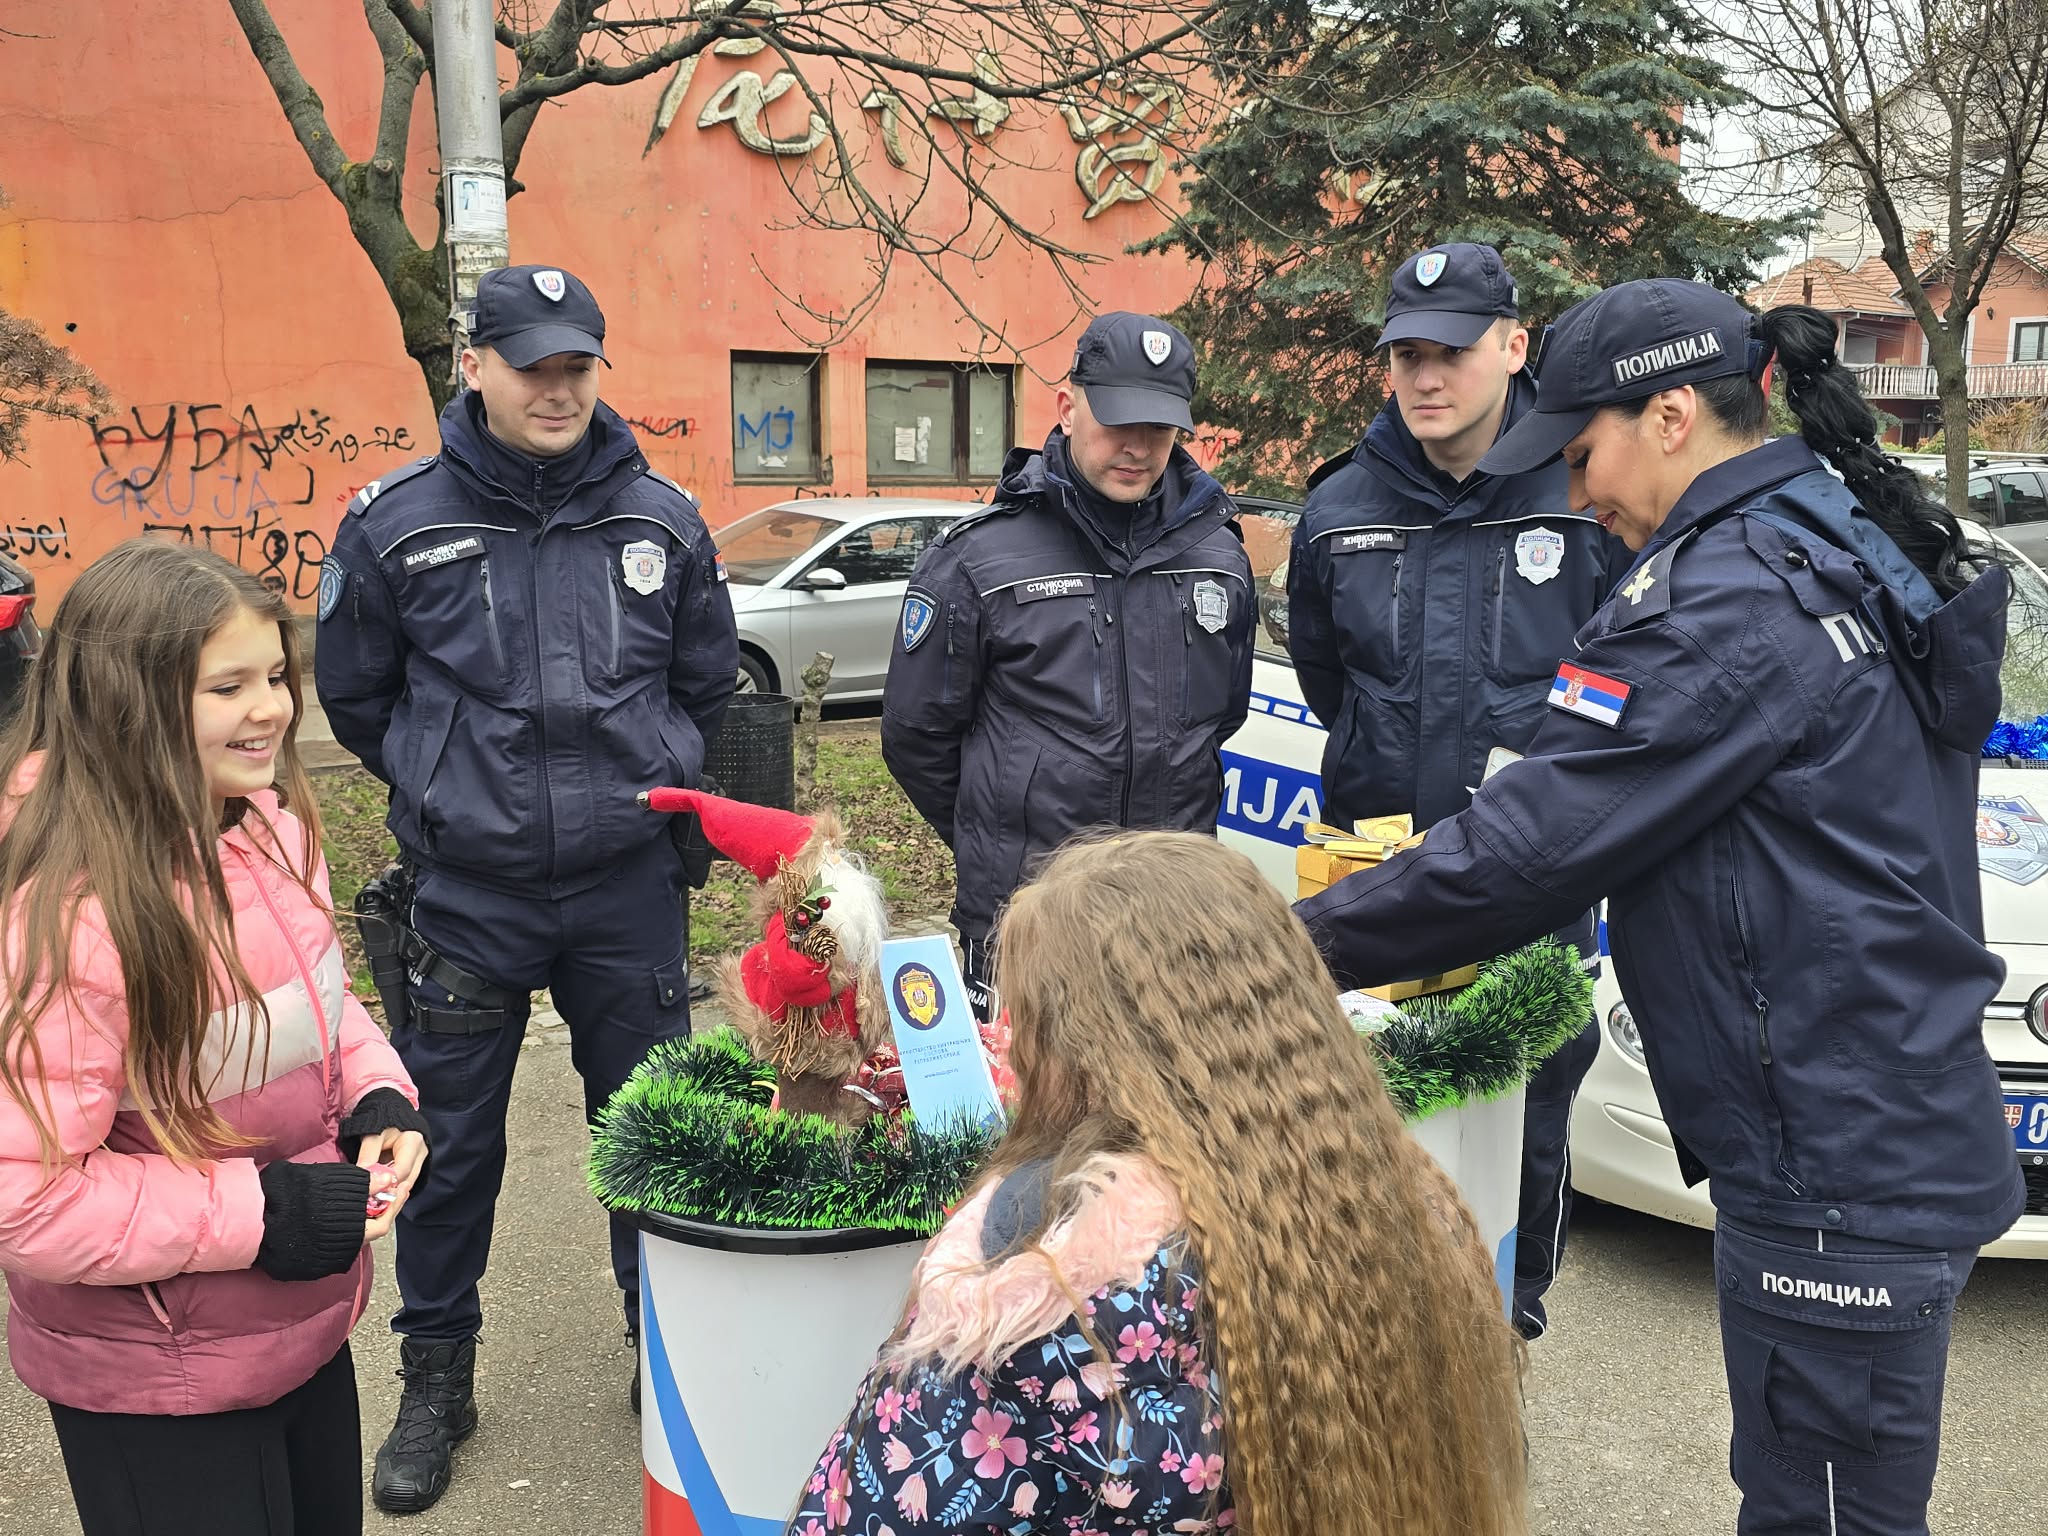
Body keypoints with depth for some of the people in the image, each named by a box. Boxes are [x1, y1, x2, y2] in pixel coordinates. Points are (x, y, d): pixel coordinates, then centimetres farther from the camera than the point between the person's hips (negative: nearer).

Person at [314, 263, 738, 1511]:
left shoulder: (662, 519, 0)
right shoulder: (395, 526, -4)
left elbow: (707, 681, 14)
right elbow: (356, 695, 10)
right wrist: (454, 794, 12)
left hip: (629, 889, 1)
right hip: (463, 894, -1)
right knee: (449, 1146, 9)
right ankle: (437, 1379, 30)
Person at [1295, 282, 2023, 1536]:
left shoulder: (1723, 605, -21)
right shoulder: (1845, 552, 10)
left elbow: (1528, 847, -22)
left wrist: (1301, 939, -11)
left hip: (1839, 1182, -10)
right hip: (1914, 1137, 10)